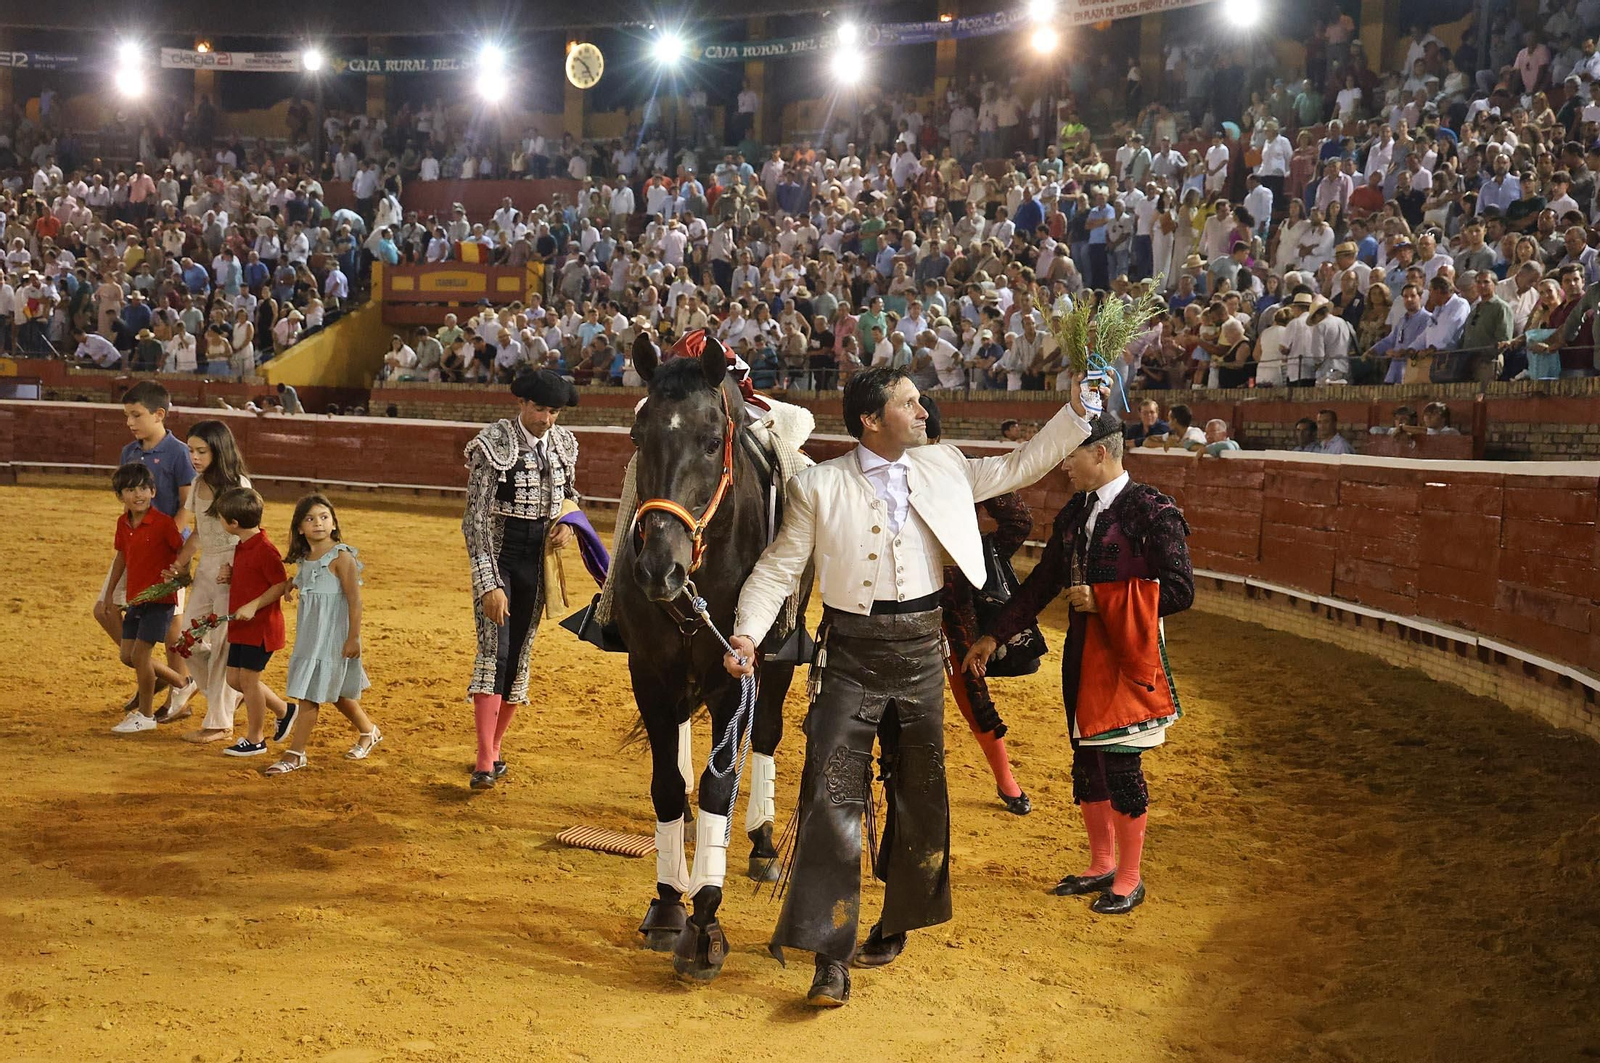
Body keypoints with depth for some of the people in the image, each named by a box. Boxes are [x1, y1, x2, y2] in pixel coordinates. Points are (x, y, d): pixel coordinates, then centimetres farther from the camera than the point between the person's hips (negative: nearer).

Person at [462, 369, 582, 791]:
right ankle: (484, 763, -13)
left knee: (519, 655, 8)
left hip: (538, 555, 5)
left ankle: (494, 747, 22)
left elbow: (570, 493, 21)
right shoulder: (492, 444, -13)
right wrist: (488, 583, -21)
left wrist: (568, 522, -3)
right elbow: (476, 518, -15)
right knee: (494, 652, -14)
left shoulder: (564, 443, 3)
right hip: (497, 552, -5)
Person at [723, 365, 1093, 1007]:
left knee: (919, 793, 13)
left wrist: (1075, 412, 10)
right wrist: (747, 633, -17)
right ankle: (831, 956, -4)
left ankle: (896, 924, 33)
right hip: (851, 656, -4)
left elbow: (1019, 468, 17)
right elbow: (778, 567, -4)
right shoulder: (820, 487, -4)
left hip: (919, 651, 4)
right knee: (833, 796, -9)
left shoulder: (942, 470, 6)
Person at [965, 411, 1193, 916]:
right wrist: (994, 637, 15)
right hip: (1081, 655, 7)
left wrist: (1102, 601, -17)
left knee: (1121, 766, -1)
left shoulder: (1151, 510, -13)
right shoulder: (1075, 512, 10)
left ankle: (1129, 879, 15)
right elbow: (1041, 582, 16)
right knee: (1087, 763, 14)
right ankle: (1101, 866, 29)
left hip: (1128, 657, -7)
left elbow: (1179, 589, -16)